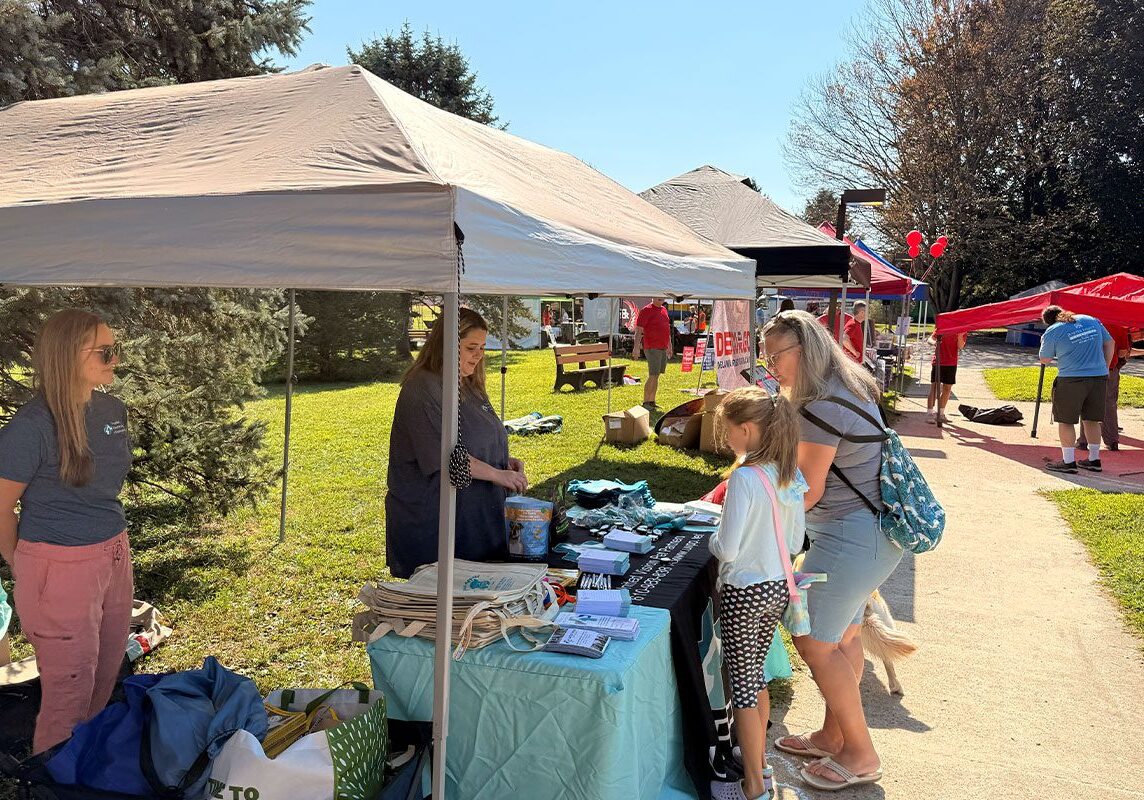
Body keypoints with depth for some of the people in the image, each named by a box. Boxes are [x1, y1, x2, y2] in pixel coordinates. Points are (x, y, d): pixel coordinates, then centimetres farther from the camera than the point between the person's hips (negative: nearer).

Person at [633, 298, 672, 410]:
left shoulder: (664, 310, 16)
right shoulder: (646, 310, -8)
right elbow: (638, 330, -12)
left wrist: (669, 346, 25)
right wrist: (636, 347, -20)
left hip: (663, 348, 8)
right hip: (652, 348, -8)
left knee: (657, 376, 11)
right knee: (653, 376, -10)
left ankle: (652, 401, 18)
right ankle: (645, 403, -3)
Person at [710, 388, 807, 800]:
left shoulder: (744, 478, -25)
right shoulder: (791, 475, -1)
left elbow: (727, 550, -23)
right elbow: (795, 541, 7)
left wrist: (712, 539, -3)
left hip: (744, 593, -8)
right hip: (777, 589, 8)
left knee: (742, 684, 7)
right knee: (756, 675, 22)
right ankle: (760, 766, 37)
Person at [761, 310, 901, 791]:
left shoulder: (823, 406, -23)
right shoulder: (849, 389, 9)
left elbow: (808, 490, -18)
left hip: (851, 537, -10)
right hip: (871, 530, 10)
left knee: (814, 641, -1)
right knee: (843, 637, 18)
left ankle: (860, 756, 12)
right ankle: (833, 737, 32)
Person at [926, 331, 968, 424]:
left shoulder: (963, 332, 4)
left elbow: (960, 347, -8)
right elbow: (931, 338, -7)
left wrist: (960, 335, -24)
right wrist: (934, 342, -30)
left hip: (951, 364, 3)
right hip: (937, 362, -3)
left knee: (947, 389, 9)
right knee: (934, 387, -5)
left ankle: (940, 413, 22)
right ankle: (929, 414, -4)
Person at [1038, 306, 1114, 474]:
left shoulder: (1052, 332, -4)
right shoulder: (1091, 320, 12)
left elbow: (1044, 360, 6)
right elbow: (1110, 343, 18)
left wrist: (1044, 343, 22)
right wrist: (1105, 368, 23)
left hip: (1071, 380, -6)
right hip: (1099, 377, 6)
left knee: (1065, 421, 4)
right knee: (1091, 420, 15)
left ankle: (1068, 462, 4)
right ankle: (1094, 460, 23)